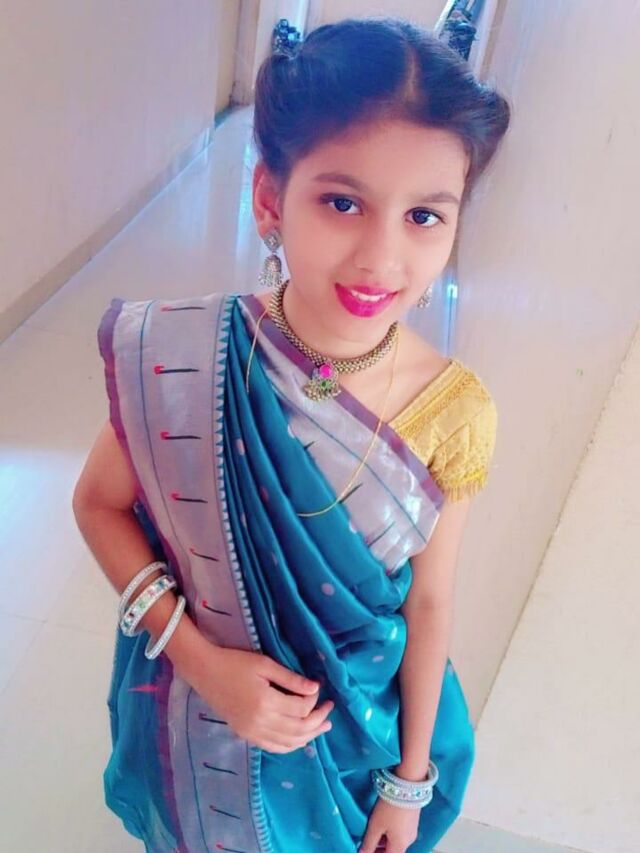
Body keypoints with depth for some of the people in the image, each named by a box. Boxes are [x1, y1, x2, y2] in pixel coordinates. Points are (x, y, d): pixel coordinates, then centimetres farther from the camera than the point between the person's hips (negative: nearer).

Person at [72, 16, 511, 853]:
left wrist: (411, 778, 2)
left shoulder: (452, 411, -24)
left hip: (359, 723, 1)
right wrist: (200, 657, -22)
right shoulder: (180, 364, -28)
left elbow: (429, 603, -11)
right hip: (204, 715, 0)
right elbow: (99, 504, -11)